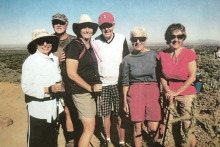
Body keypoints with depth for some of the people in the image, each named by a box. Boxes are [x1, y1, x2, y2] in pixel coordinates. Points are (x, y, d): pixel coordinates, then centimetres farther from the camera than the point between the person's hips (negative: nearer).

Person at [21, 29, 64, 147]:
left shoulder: (55, 59, 6)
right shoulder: (30, 62, -13)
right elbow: (26, 87, -16)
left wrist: (58, 87, 3)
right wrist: (49, 89, -21)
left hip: (53, 108, 6)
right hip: (38, 109, -5)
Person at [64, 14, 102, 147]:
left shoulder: (91, 47, 14)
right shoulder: (74, 46, -12)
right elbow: (72, 74, -18)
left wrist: (95, 87, 13)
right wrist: (91, 87, -16)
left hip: (91, 91, 9)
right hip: (81, 92, -9)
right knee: (90, 128, -6)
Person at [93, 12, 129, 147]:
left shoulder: (121, 39, 0)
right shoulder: (96, 42, -1)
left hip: (118, 84, 0)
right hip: (102, 84, 1)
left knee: (121, 116, 3)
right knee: (106, 115, 9)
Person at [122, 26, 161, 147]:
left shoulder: (153, 55, 4)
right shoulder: (127, 59, 3)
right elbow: (125, 82, 8)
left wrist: (162, 95, 6)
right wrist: (125, 101, 7)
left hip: (153, 91, 1)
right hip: (135, 92, 0)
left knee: (153, 128, 0)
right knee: (137, 127, 2)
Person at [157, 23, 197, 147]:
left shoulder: (189, 54, -7)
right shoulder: (162, 55, 0)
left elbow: (192, 77, -9)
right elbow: (162, 76, 5)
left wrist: (176, 92, -12)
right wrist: (168, 91, -9)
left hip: (186, 94, -2)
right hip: (170, 94, 3)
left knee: (187, 127, -4)